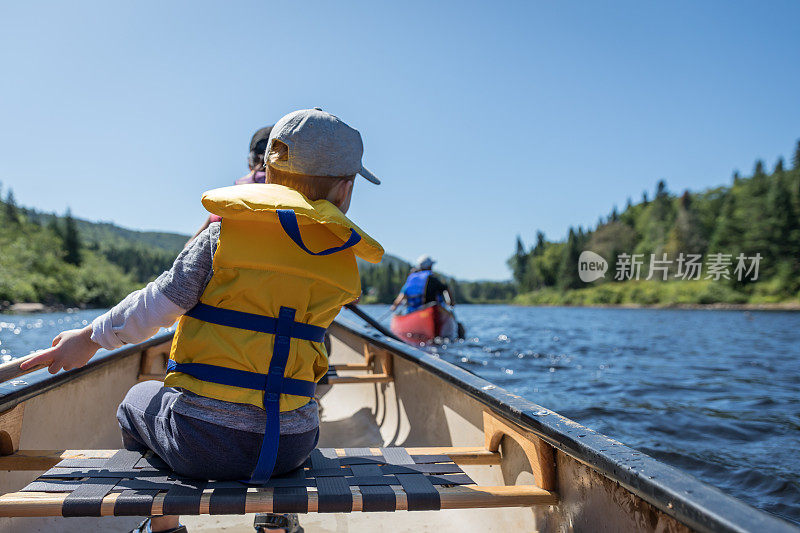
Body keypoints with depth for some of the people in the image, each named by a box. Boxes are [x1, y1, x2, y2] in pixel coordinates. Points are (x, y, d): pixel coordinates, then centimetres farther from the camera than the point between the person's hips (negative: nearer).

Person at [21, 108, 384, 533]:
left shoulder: (227, 232, -8)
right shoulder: (344, 265, 1)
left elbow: (158, 303, -6)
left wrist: (89, 338, 9)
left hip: (202, 442, -2)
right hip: (292, 447, 3)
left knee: (138, 402, 31)